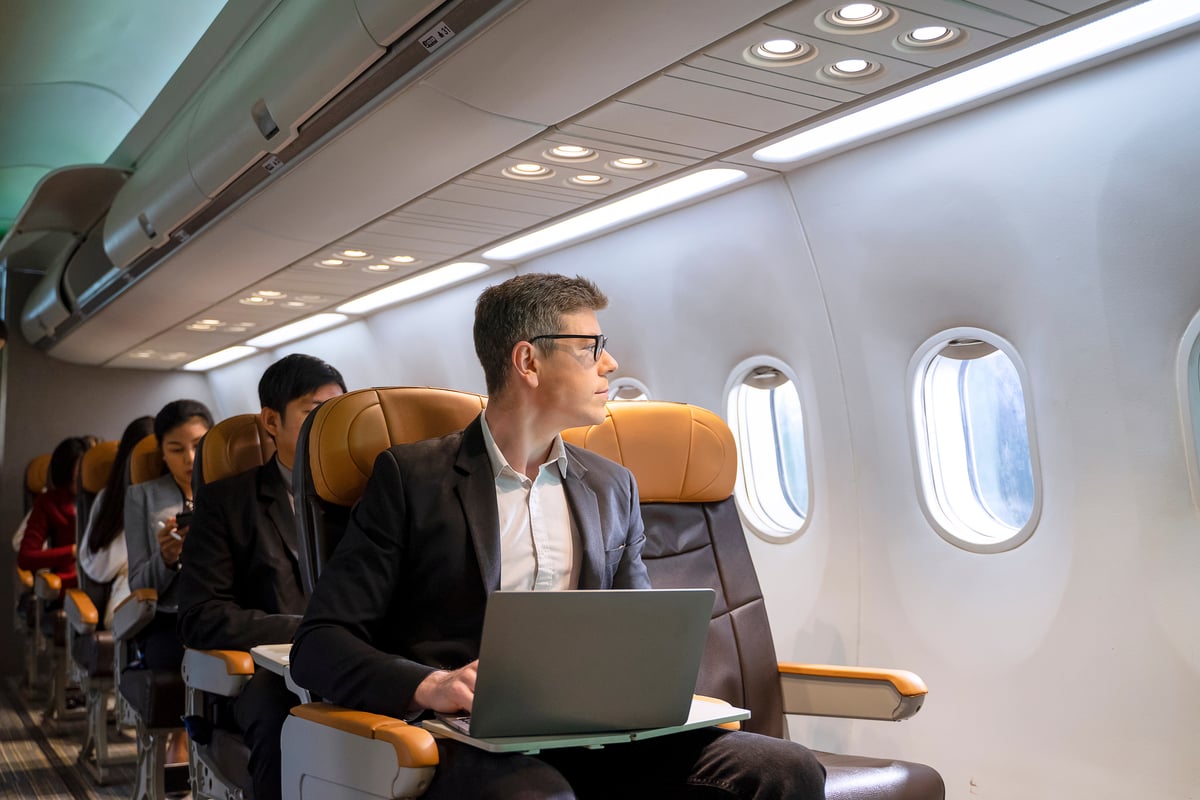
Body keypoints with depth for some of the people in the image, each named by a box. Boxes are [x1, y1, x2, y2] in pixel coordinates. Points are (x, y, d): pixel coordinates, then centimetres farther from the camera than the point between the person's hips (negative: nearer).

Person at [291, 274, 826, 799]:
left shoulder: (612, 488, 18)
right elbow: (319, 644, -2)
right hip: (472, 745, -5)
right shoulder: (413, 477, 2)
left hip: (594, 738, 5)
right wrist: (428, 686, -22)